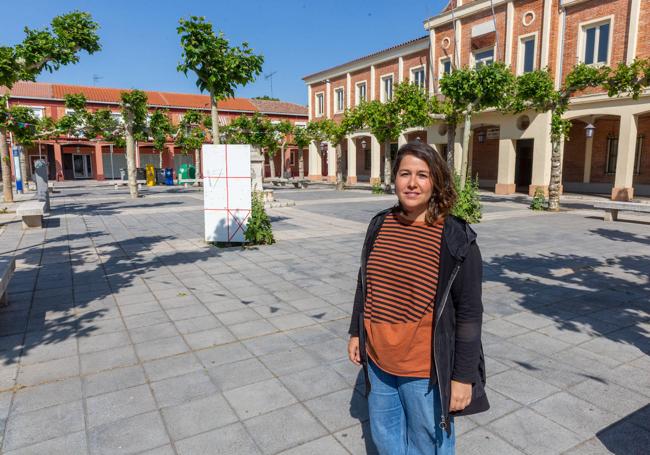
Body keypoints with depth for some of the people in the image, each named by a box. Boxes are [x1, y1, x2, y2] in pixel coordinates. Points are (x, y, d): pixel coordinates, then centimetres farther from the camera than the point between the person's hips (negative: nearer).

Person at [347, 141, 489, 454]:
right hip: (378, 361, 5)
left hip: (426, 370, -4)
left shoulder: (456, 239, -17)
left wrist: (464, 376, -12)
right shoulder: (380, 225, -2)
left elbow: (469, 313, -14)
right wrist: (356, 332, 13)